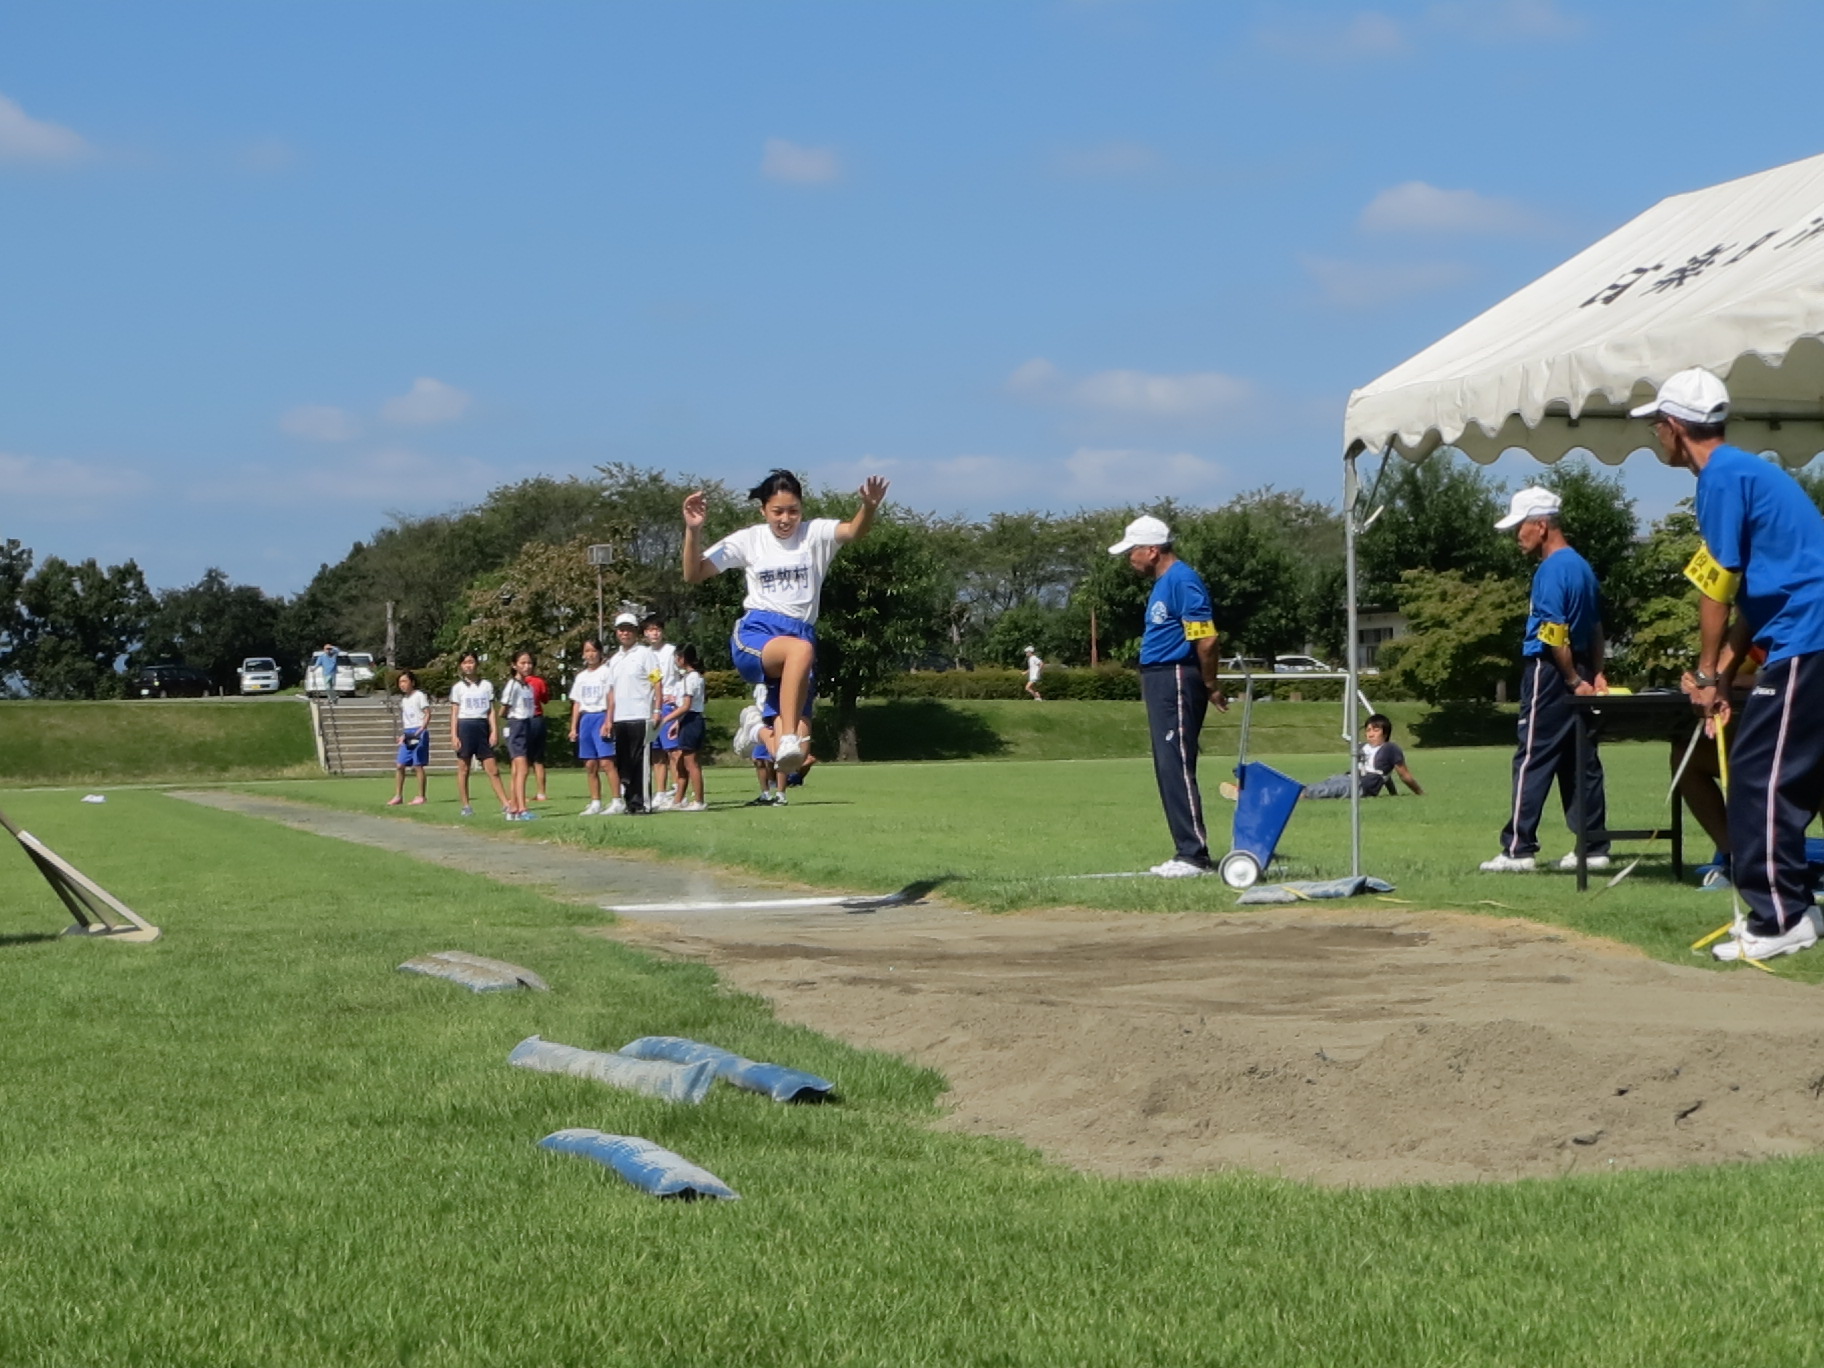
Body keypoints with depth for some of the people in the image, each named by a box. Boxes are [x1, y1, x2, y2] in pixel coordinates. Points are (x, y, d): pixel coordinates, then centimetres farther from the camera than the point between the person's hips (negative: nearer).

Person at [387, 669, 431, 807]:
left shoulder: (419, 695, -5)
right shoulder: (403, 699, 18)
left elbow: (427, 714, -10)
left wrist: (420, 730, -21)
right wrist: (403, 735, 14)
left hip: (419, 733, -8)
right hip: (407, 734, 8)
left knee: (418, 765, -6)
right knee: (399, 766, 4)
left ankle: (421, 797, -1)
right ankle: (398, 796, 9)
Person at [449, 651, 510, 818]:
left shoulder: (486, 686, 9)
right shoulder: (458, 687, 4)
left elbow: (491, 711, 8)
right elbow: (454, 713, 2)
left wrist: (494, 732, -1)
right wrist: (454, 736, -6)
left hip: (482, 727, 2)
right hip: (465, 726, -2)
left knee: (493, 769, 0)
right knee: (463, 769, 1)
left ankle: (505, 804, -2)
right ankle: (466, 806, 6)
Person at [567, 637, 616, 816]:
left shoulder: (606, 672, -2)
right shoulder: (581, 676, 17)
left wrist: (608, 722, -16)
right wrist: (573, 728, 13)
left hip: (601, 717, -6)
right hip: (585, 719, 6)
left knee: (606, 762, -14)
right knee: (590, 765, 5)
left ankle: (617, 801, -14)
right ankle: (595, 804, 9)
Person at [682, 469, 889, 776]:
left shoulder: (815, 534, 7)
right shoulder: (749, 540, 9)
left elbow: (854, 531, -15)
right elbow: (693, 575, 6)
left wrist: (869, 507, -37)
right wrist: (693, 530, -9)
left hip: (801, 634, 2)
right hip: (756, 634, -2)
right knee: (801, 649, -38)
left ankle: (762, 732, 33)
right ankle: (787, 739, -44)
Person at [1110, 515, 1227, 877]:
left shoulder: (1182, 581, -15)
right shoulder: (1161, 583, 18)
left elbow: (1206, 638, -19)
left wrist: (1211, 687, -11)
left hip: (1177, 680, -11)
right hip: (1159, 683, 11)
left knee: (1176, 766, -13)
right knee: (1168, 769, 12)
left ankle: (1194, 854, -13)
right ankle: (1187, 853, 16)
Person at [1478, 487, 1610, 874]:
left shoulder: (1551, 571, -14)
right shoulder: (1582, 567, 15)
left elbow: (1555, 635, -19)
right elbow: (1595, 629, 18)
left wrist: (1574, 681, -14)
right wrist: (1595, 675, 14)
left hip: (1550, 674, -9)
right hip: (1579, 673, 9)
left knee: (1532, 761, -7)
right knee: (1581, 764, 10)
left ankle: (1518, 850, -9)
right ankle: (1593, 848, 10)